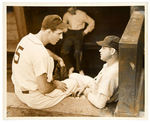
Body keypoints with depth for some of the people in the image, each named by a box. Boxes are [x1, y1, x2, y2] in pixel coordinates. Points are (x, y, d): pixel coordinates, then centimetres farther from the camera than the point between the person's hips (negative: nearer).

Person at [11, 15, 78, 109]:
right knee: (73, 83, 4)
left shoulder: (27, 38, -3)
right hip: (33, 99, -8)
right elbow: (43, 89, -27)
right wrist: (56, 84, -8)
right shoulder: (40, 53, -31)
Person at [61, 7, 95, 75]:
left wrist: (86, 31, 3)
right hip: (69, 33, 4)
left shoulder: (82, 14, 3)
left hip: (79, 33, -3)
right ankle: (70, 67, -11)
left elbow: (91, 22, 8)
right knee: (64, 51, -17)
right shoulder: (66, 15, 13)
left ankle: (79, 69, -17)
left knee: (77, 51, -23)